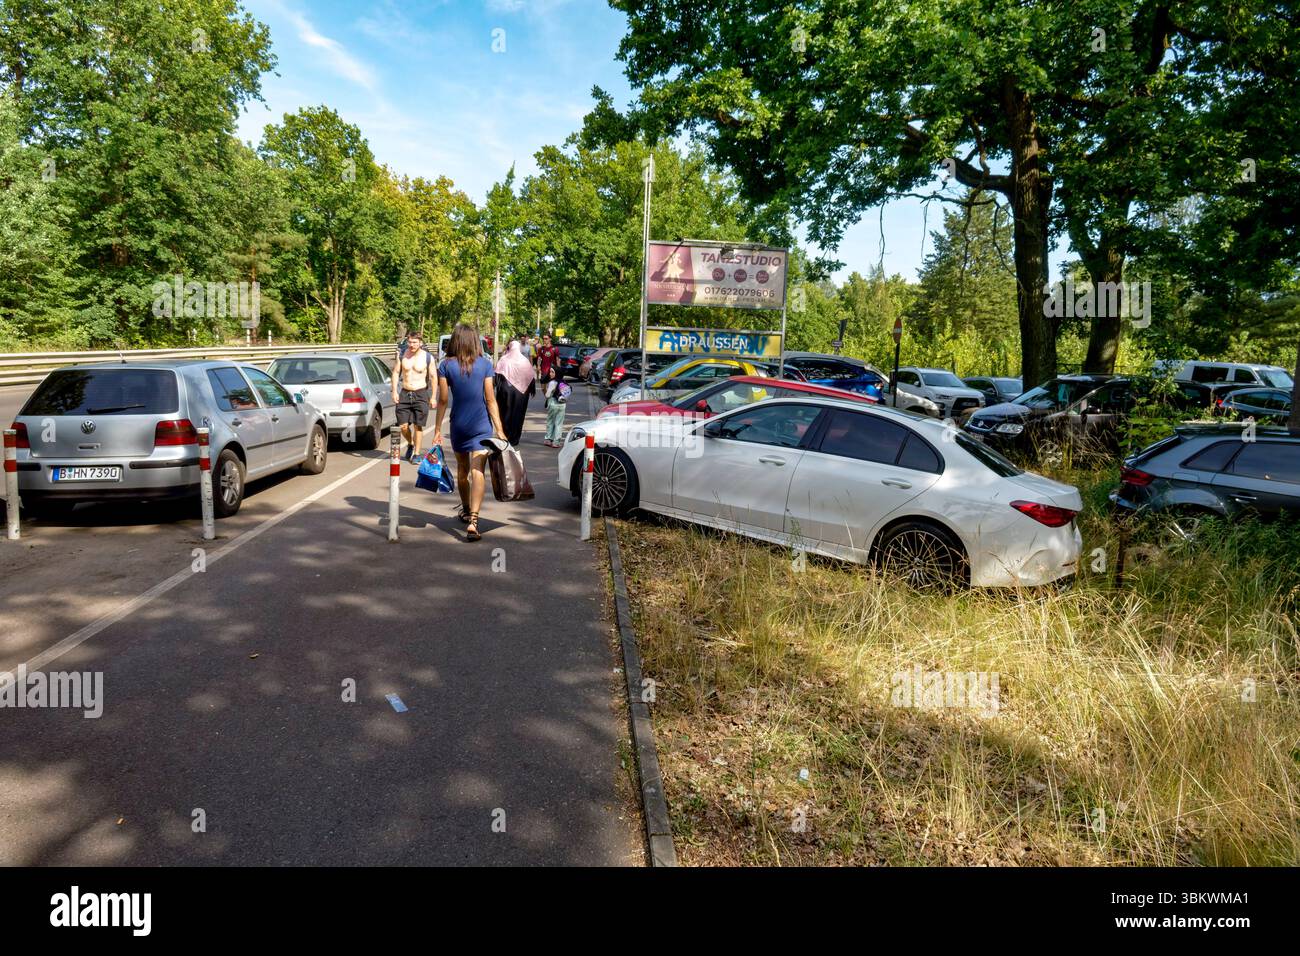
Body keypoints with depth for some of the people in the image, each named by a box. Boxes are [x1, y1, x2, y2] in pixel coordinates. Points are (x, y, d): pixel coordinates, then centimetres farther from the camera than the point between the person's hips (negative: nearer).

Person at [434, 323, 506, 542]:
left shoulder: (446, 365, -3)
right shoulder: (485, 364, -4)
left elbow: (443, 400, -3)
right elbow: (490, 400, -4)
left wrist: (437, 429, 4)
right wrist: (499, 429, -1)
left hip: (458, 425, 2)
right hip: (481, 425, -2)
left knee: (462, 470, 20)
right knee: (478, 472, -8)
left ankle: (466, 511, 39)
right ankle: (473, 521, -20)